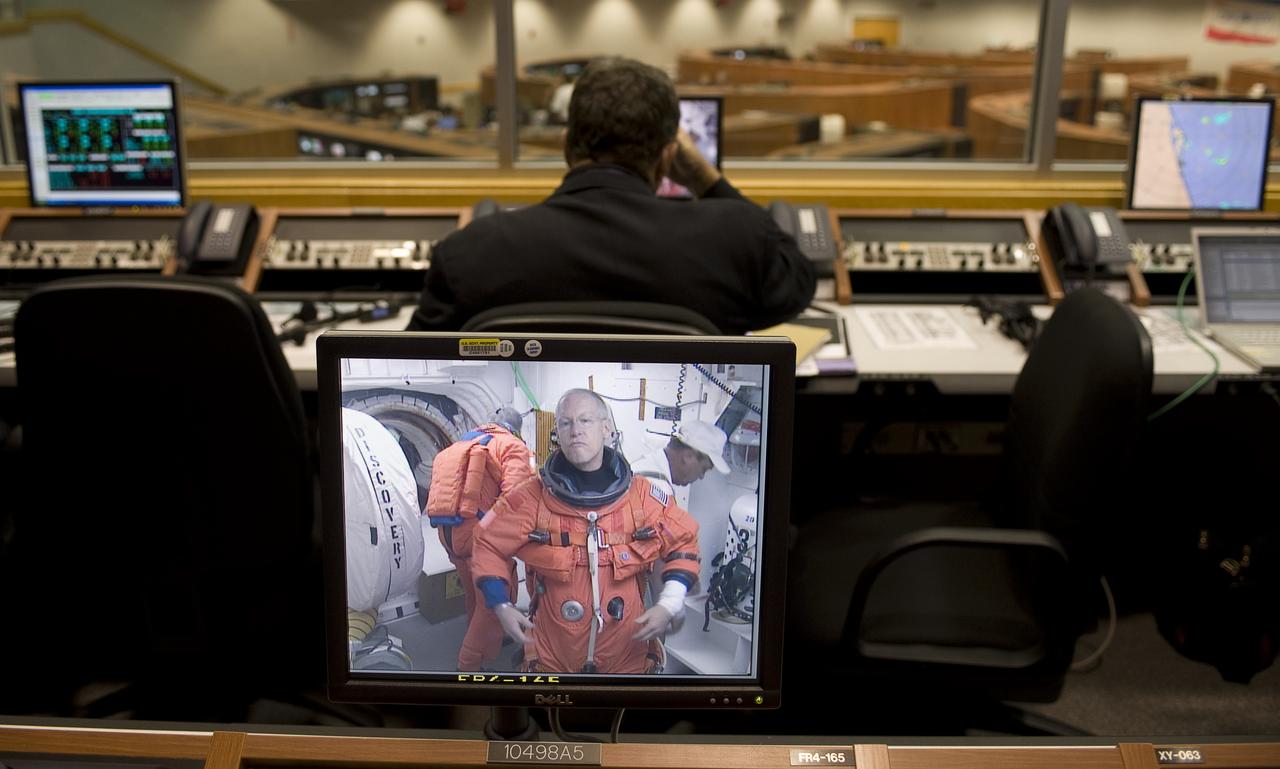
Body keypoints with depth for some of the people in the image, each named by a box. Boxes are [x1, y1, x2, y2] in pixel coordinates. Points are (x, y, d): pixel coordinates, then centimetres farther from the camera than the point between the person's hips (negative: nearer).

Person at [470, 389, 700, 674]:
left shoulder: (643, 496, -5)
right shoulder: (531, 500, -8)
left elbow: (683, 541, 6)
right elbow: (489, 545, 2)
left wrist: (668, 606, -6)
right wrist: (501, 605, -12)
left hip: (628, 657, 1)